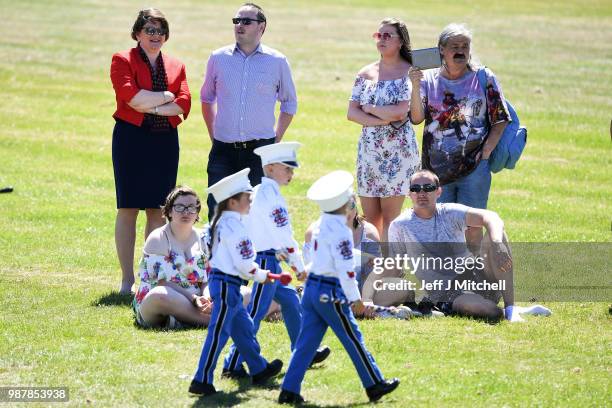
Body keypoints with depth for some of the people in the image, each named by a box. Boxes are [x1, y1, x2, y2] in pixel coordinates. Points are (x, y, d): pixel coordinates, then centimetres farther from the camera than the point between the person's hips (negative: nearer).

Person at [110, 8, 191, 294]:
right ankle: (127, 279, 0)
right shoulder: (122, 61, 2)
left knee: (157, 211, 4)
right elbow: (130, 96, -14)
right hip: (131, 138, -4)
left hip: (165, 141, 4)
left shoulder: (176, 66, 15)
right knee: (128, 208, -3)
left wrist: (149, 105, -10)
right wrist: (166, 96, -6)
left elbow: (183, 104, 1)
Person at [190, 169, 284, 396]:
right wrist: (261, 276, -3)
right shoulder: (234, 227, -19)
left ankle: (258, 370, 33)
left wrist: (258, 271, 15)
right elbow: (244, 264, -19)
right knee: (219, 332, -7)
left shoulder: (221, 223, 11)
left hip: (221, 280, 10)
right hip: (227, 285, -10)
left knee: (243, 327, 20)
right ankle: (202, 380, -6)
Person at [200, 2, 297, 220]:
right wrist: (213, 136, 13)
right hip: (224, 150, 1)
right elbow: (207, 98, 19)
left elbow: (289, 103, 13)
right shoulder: (218, 58, 6)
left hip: (260, 150, -1)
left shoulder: (277, 61, 2)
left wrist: (276, 139, 7)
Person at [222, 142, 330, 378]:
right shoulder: (270, 196, -18)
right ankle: (233, 365, -7)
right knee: (256, 311, -8)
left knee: (291, 301, 19)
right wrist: (299, 267, -11)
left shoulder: (258, 192, 12)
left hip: (270, 260, 10)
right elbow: (284, 235, -19)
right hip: (267, 260, -10)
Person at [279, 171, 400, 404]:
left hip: (312, 287, 8)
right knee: (353, 340, 3)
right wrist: (356, 299, -13)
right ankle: (374, 385, 13)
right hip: (330, 292, -8)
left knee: (306, 341, 7)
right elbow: (345, 268, -18)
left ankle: (289, 391, 4)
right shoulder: (340, 231, -16)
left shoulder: (321, 226, 11)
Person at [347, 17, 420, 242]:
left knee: (390, 217, -2)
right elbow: (351, 113, 4)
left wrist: (369, 108, -5)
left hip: (397, 150, -5)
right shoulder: (366, 73, 10)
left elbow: (401, 112, -17)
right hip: (368, 149, 5)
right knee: (369, 217, 5)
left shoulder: (409, 73, -5)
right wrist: (383, 119, -10)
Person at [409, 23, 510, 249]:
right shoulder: (428, 79, 5)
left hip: (474, 166, -1)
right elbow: (416, 118, -5)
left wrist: (486, 151, -9)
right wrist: (415, 86, -18)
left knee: (471, 225, 1)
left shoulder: (484, 79, 2)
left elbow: (500, 120, 4)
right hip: (437, 168, 1)